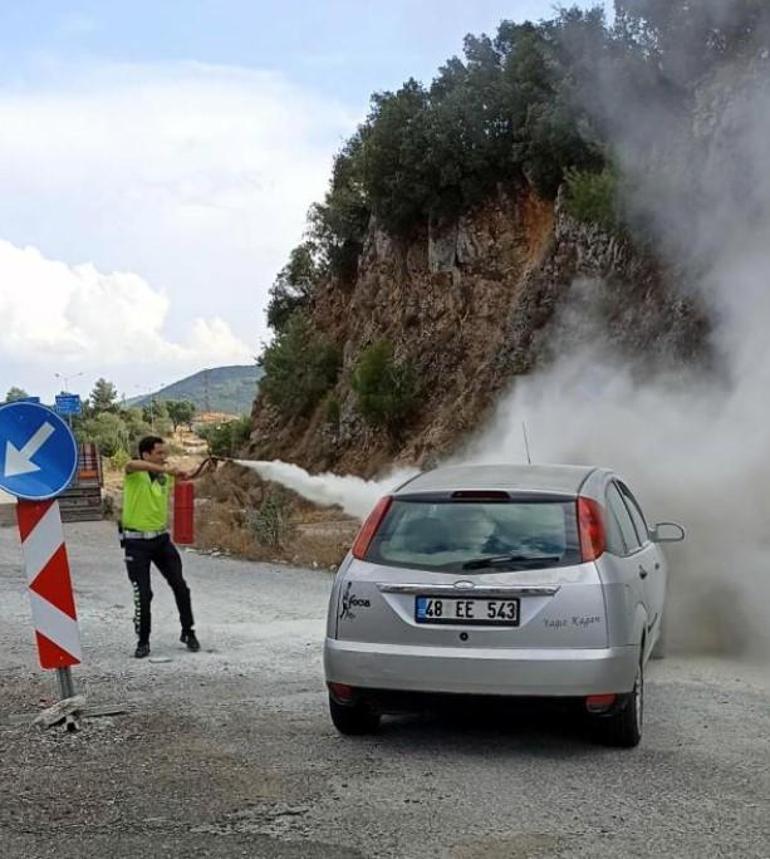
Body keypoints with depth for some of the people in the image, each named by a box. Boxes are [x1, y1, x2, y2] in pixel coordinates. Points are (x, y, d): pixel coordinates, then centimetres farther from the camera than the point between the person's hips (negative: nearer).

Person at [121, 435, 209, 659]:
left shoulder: (166, 476, 2)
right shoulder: (134, 473, -14)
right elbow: (133, 465, -36)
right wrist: (166, 469, -50)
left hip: (161, 538, 4)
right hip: (136, 542, -4)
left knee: (180, 586, 3)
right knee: (142, 594, -2)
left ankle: (188, 632, 21)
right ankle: (143, 642, 16)